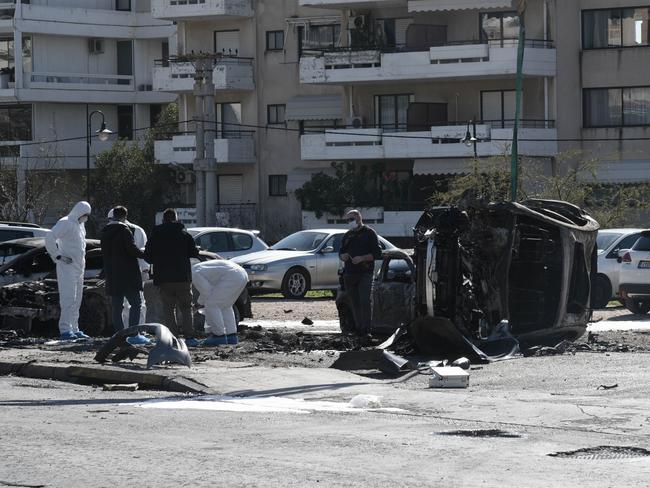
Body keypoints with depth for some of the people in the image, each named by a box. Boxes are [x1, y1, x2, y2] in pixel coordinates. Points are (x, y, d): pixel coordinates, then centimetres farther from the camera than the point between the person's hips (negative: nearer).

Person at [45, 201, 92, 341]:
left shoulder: (80, 225, 16)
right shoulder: (65, 223, -11)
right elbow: (49, 239, -20)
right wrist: (58, 256, -17)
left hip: (79, 268, 9)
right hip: (67, 268, -9)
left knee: (77, 300, 11)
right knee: (68, 298, -13)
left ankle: (74, 329, 15)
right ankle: (65, 330, -16)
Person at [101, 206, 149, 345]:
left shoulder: (105, 232, 12)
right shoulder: (123, 230, -10)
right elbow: (132, 249, -17)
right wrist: (145, 255, -2)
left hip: (112, 276, 7)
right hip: (128, 275, -7)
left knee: (117, 307, 8)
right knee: (135, 303, -2)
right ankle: (133, 334, -10)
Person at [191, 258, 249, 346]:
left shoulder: (195, 275, -2)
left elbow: (208, 294, -5)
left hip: (232, 277, -10)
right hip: (242, 275, 10)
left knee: (211, 305, -3)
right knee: (225, 306, 22)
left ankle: (219, 335, -1)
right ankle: (231, 335, 17)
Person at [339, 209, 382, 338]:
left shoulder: (369, 233, 2)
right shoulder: (347, 235, 19)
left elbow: (377, 253, -4)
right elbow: (341, 252, 24)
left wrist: (362, 258, -17)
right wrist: (342, 256, -1)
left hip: (364, 273, -5)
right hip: (349, 273, 6)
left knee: (364, 301, -15)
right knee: (354, 302, 5)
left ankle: (366, 330, -18)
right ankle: (358, 329, 9)